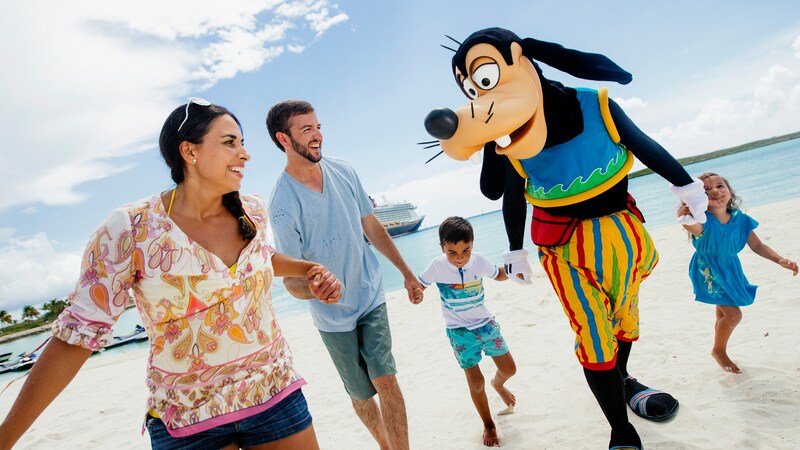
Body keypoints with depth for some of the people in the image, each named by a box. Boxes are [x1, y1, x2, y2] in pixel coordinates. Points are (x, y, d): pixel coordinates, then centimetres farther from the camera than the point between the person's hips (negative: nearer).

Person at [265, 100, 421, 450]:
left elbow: (372, 227, 7)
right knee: (362, 394, 13)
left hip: (371, 296, 3)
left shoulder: (343, 171, -5)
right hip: (334, 315, -2)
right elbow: (291, 279, -16)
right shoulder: (282, 203, -19)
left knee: (386, 382, -5)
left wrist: (406, 273, 11)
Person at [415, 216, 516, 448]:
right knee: (475, 382, 0)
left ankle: (498, 384, 50)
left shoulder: (478, 260, -14)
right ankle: (488, 425, 26)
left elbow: (498, 275, 5)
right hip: (460, 331, -2)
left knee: (509, 369, 11)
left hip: (486, 322, 3)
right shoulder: (437, 266, -20)